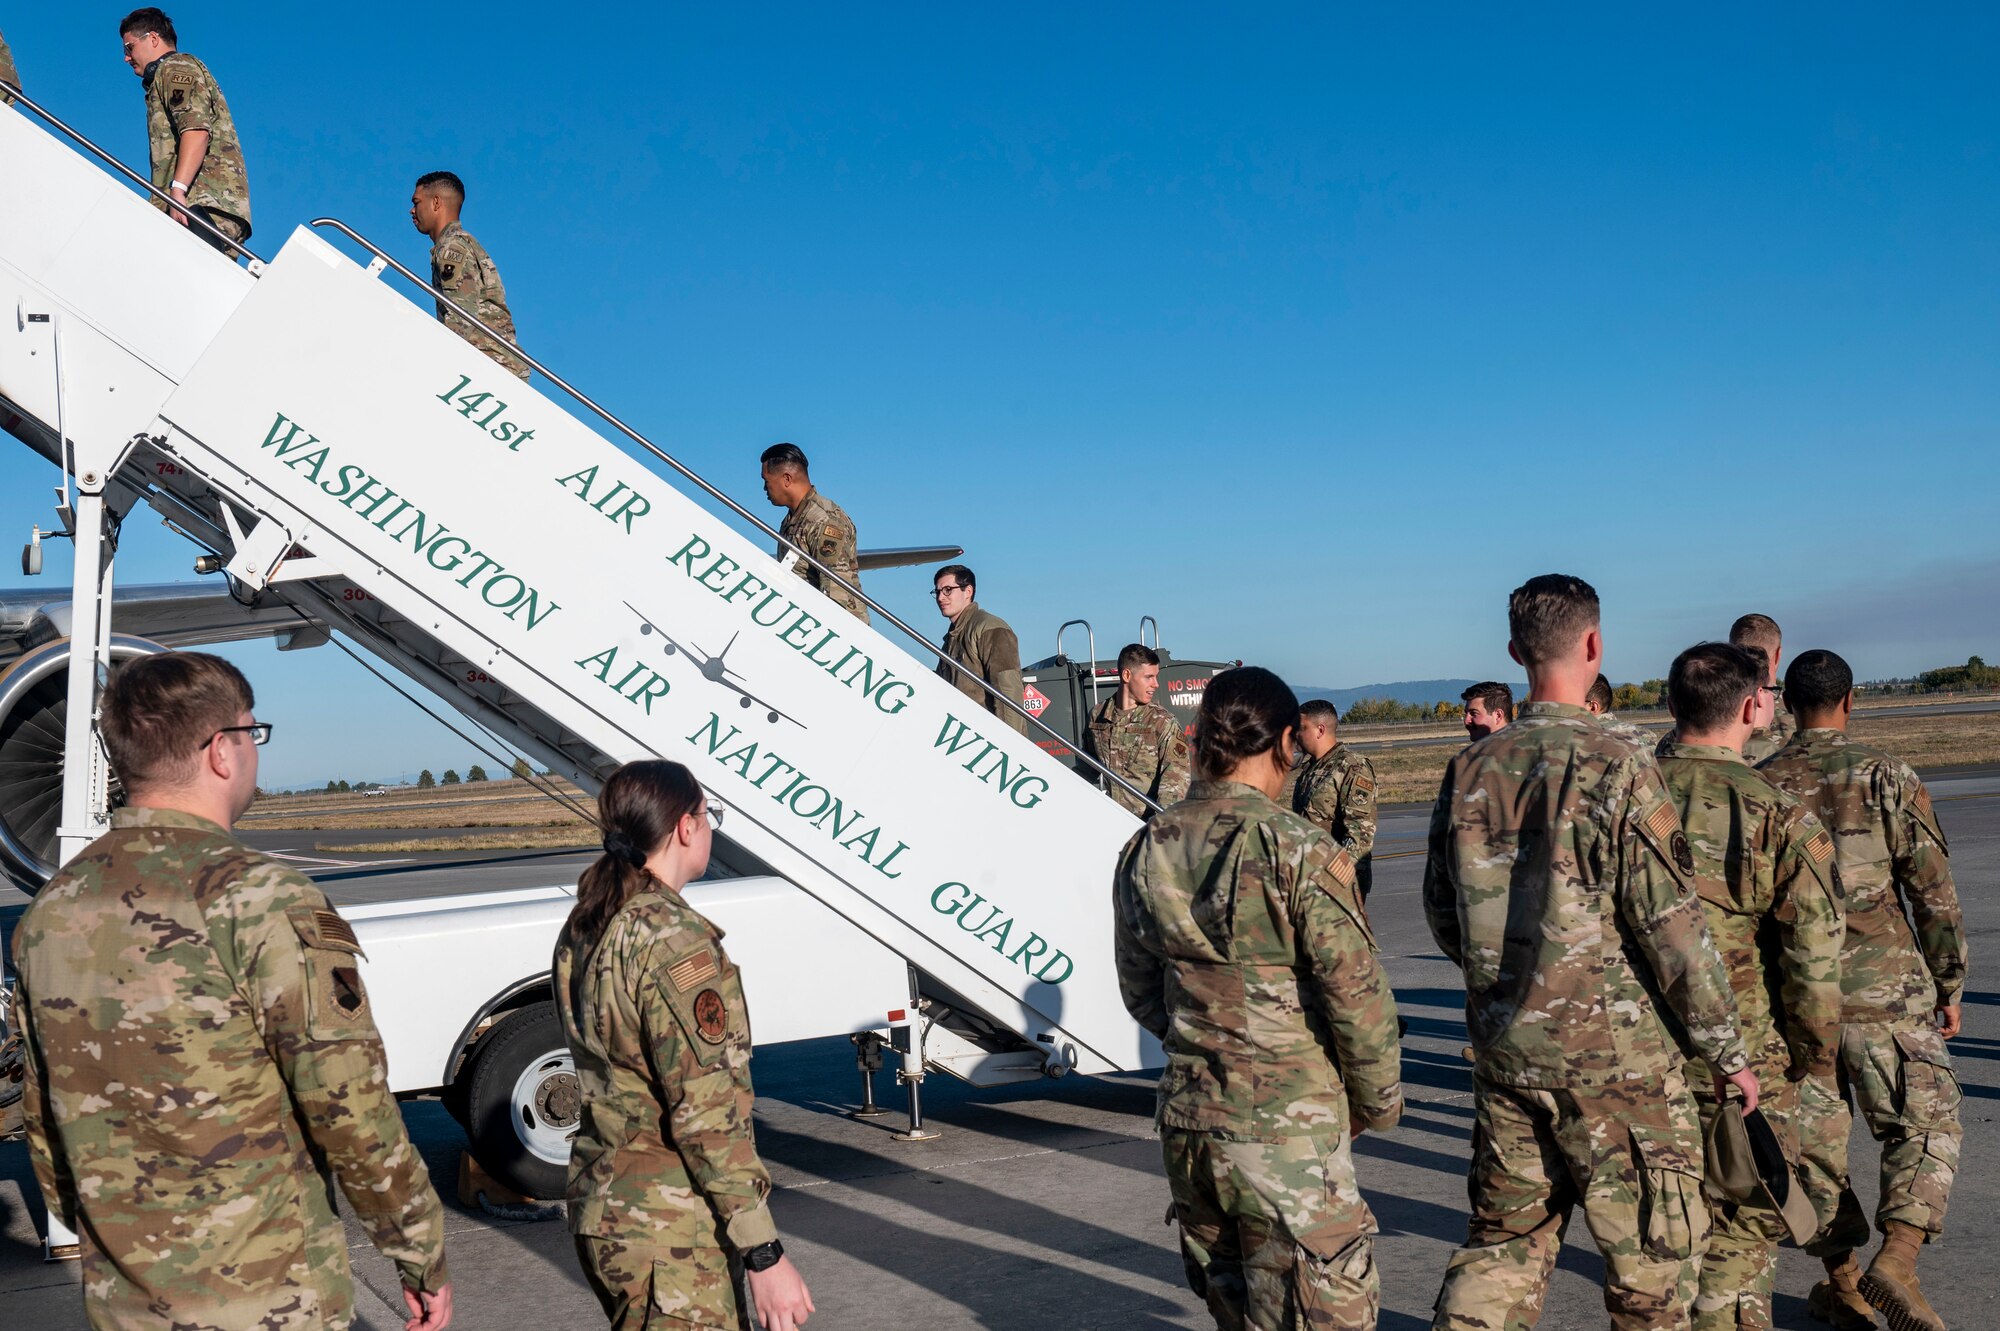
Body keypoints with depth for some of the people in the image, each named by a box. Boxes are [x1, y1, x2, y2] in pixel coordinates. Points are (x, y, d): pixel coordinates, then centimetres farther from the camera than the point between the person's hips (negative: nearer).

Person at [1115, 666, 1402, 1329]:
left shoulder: (1144, 852, 2)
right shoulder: (1301, 852, -16)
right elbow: (1358, 995, -12)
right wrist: (1378, 1101, 4)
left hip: (1186, 1118, 6)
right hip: (1288, 1127, -6)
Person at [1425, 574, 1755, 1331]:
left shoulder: (1471, 769, 1)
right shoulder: (1617, 767, -15)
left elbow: (1441, 916, 9)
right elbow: (1671, 927, -13)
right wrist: (1728, 1050, -3)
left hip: (1502, 1048, 5)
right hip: (1610, 1050, -5)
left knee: (1505, 1239, 15)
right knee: (1654, 1246, 12)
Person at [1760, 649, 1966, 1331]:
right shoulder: (1888, 777, -5)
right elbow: (1934, 892, -4)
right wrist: (1949, 986, 7)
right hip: (1883, 992, -2)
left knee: (1815, 1140, 13)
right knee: (1924, 1127, 8)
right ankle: (1896, 1262, -10)